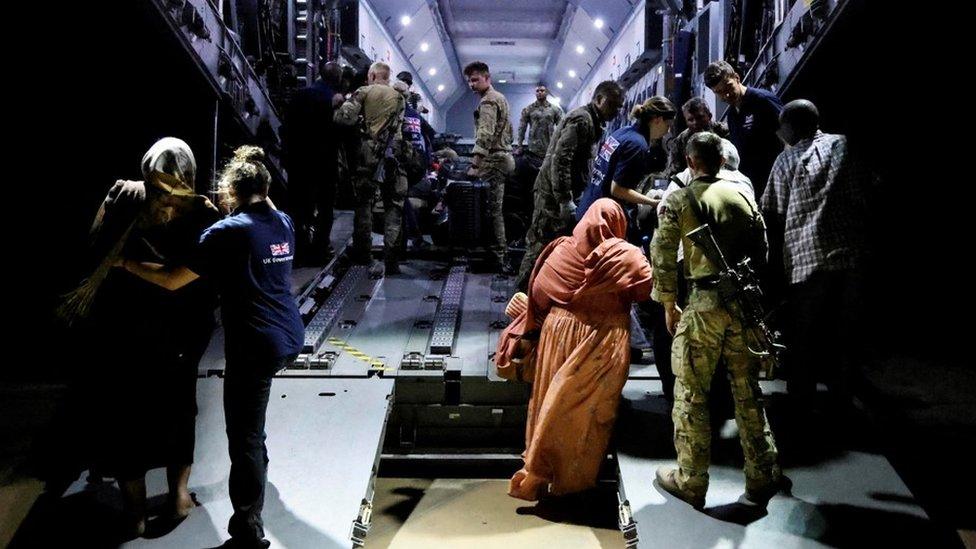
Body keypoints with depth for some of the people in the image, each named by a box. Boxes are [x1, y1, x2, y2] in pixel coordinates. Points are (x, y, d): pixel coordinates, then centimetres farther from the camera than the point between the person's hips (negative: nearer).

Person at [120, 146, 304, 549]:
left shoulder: (227, 231, -12)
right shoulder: (284, 224, 6)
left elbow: (172, 280, -11)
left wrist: (124, 262, 2)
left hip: (256, 345, -8)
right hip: (289, 337, 8)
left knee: (243, 439, -1)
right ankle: (258, 466, 54)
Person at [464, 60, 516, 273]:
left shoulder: (487, 101, -12)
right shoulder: (500, 98, 21)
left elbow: (485, 135, -24)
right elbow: (509, 131, 27)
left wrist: (475, 164, -28)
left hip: (494, 160, -10)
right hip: (505, 157, 10)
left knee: (493, 209, -8)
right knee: (497, 208, 14)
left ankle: (499, 257, -7)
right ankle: (501, 253, 19)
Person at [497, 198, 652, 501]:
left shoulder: (561, 248, 0)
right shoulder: (627, 255, -7)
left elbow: (538, 294, 4)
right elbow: (650, 289, -8)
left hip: (559, 331, 3)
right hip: (601, 341, -3)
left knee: (553, 405, 14)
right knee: (589, 409, 8)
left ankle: (537, 473, 24)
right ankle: (573, 478, 19)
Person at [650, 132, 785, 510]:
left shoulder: (677, 201, -3)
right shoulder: (743, 196, 9)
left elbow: (662, 258, -6)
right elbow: (761, 252, 12)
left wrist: (669, 307, 4)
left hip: (703, 304, -4)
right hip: (746, 303, 4)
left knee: (691, 396, 7)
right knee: (748, 392, 14)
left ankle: (691, 482, 15)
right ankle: (761, 478, 23)